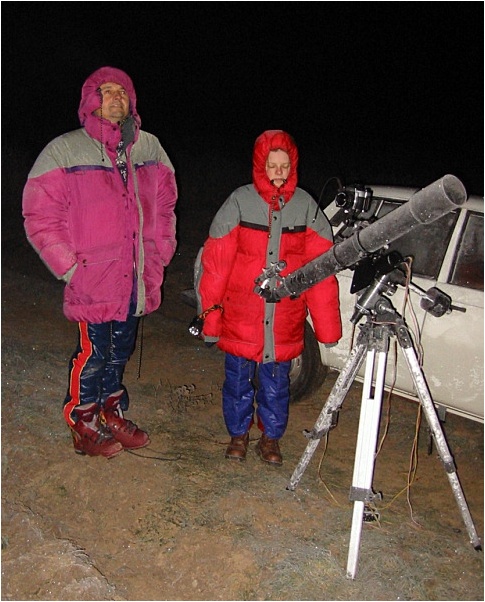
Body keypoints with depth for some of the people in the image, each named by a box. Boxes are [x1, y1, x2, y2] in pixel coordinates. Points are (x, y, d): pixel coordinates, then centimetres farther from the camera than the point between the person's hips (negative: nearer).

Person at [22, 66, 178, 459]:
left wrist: (158, 259, 7)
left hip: (137, 280, 5)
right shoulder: (65, 152, -7)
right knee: (93, 353, 4)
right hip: (92, 281, -5)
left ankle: (113, 415, 37)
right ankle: (84, 427, 24)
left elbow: (164, 207, 14)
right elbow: (40, 217, -8)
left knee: (121, 351, 18)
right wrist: (70, 267, -12)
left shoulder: (149, 148, 7)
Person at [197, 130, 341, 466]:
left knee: (276, 381, 12)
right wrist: (210, 313, -4)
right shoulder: (240, 202, -4)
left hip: (285, 320, 1)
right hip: (241, 316, -1)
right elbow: (216, 262, -2)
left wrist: (327, 325, -2)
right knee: (239, 379, 11)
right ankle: (239, 434, 32)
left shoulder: (306, 207, 1)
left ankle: (271, 438, 31)